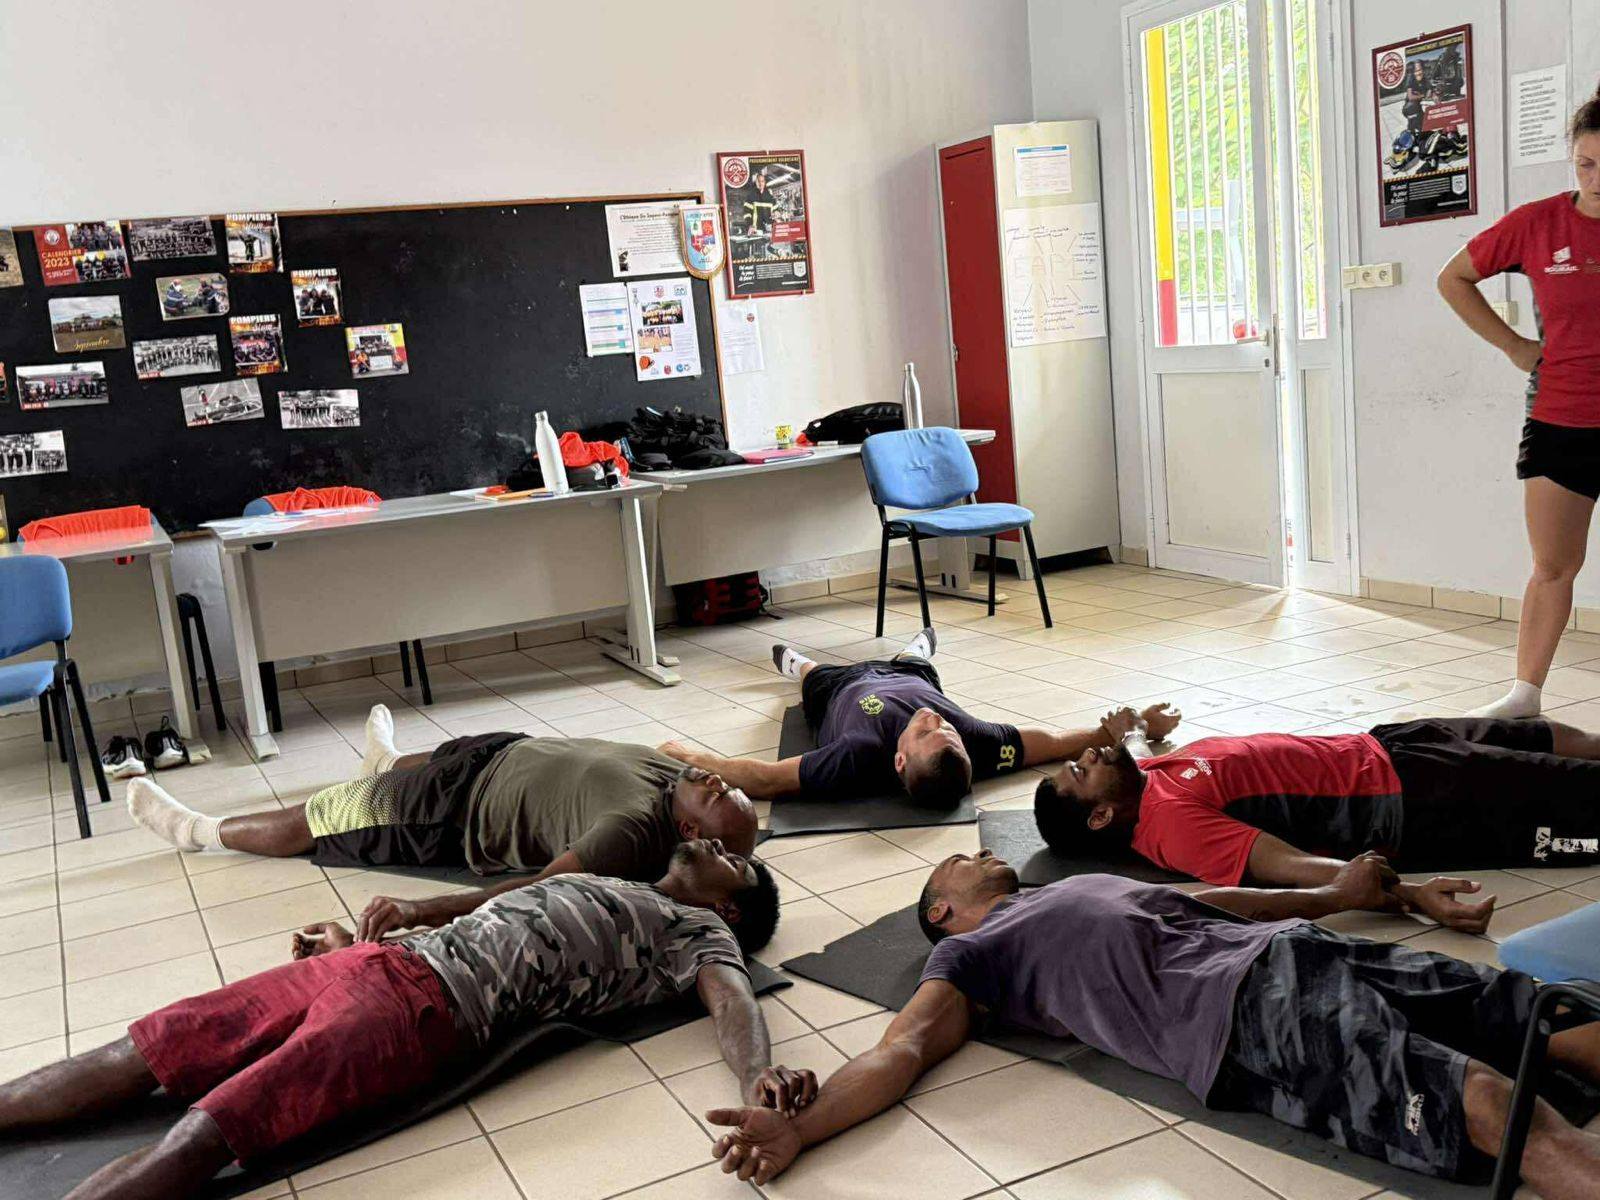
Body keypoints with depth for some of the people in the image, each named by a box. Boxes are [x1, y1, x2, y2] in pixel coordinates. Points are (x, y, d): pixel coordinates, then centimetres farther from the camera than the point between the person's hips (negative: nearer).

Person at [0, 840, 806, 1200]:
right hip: (386, 958, 8)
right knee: (140, 1055, 3)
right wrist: (366, 933, 31)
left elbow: (729, 994, -12)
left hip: (433, 1007, -8)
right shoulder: (611, 890, 28)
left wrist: (757, 1076, -34)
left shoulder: (699, 930, 8)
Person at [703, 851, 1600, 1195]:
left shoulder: (1094, 882, 36)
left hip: (1293, 950, 7)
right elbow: (905, 1050, 2)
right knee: (1484, 1105, -28)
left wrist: (1336, 896, 47)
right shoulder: (964, 957, 16)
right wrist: (799, 1126, -17)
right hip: (1246, 1024, -7)